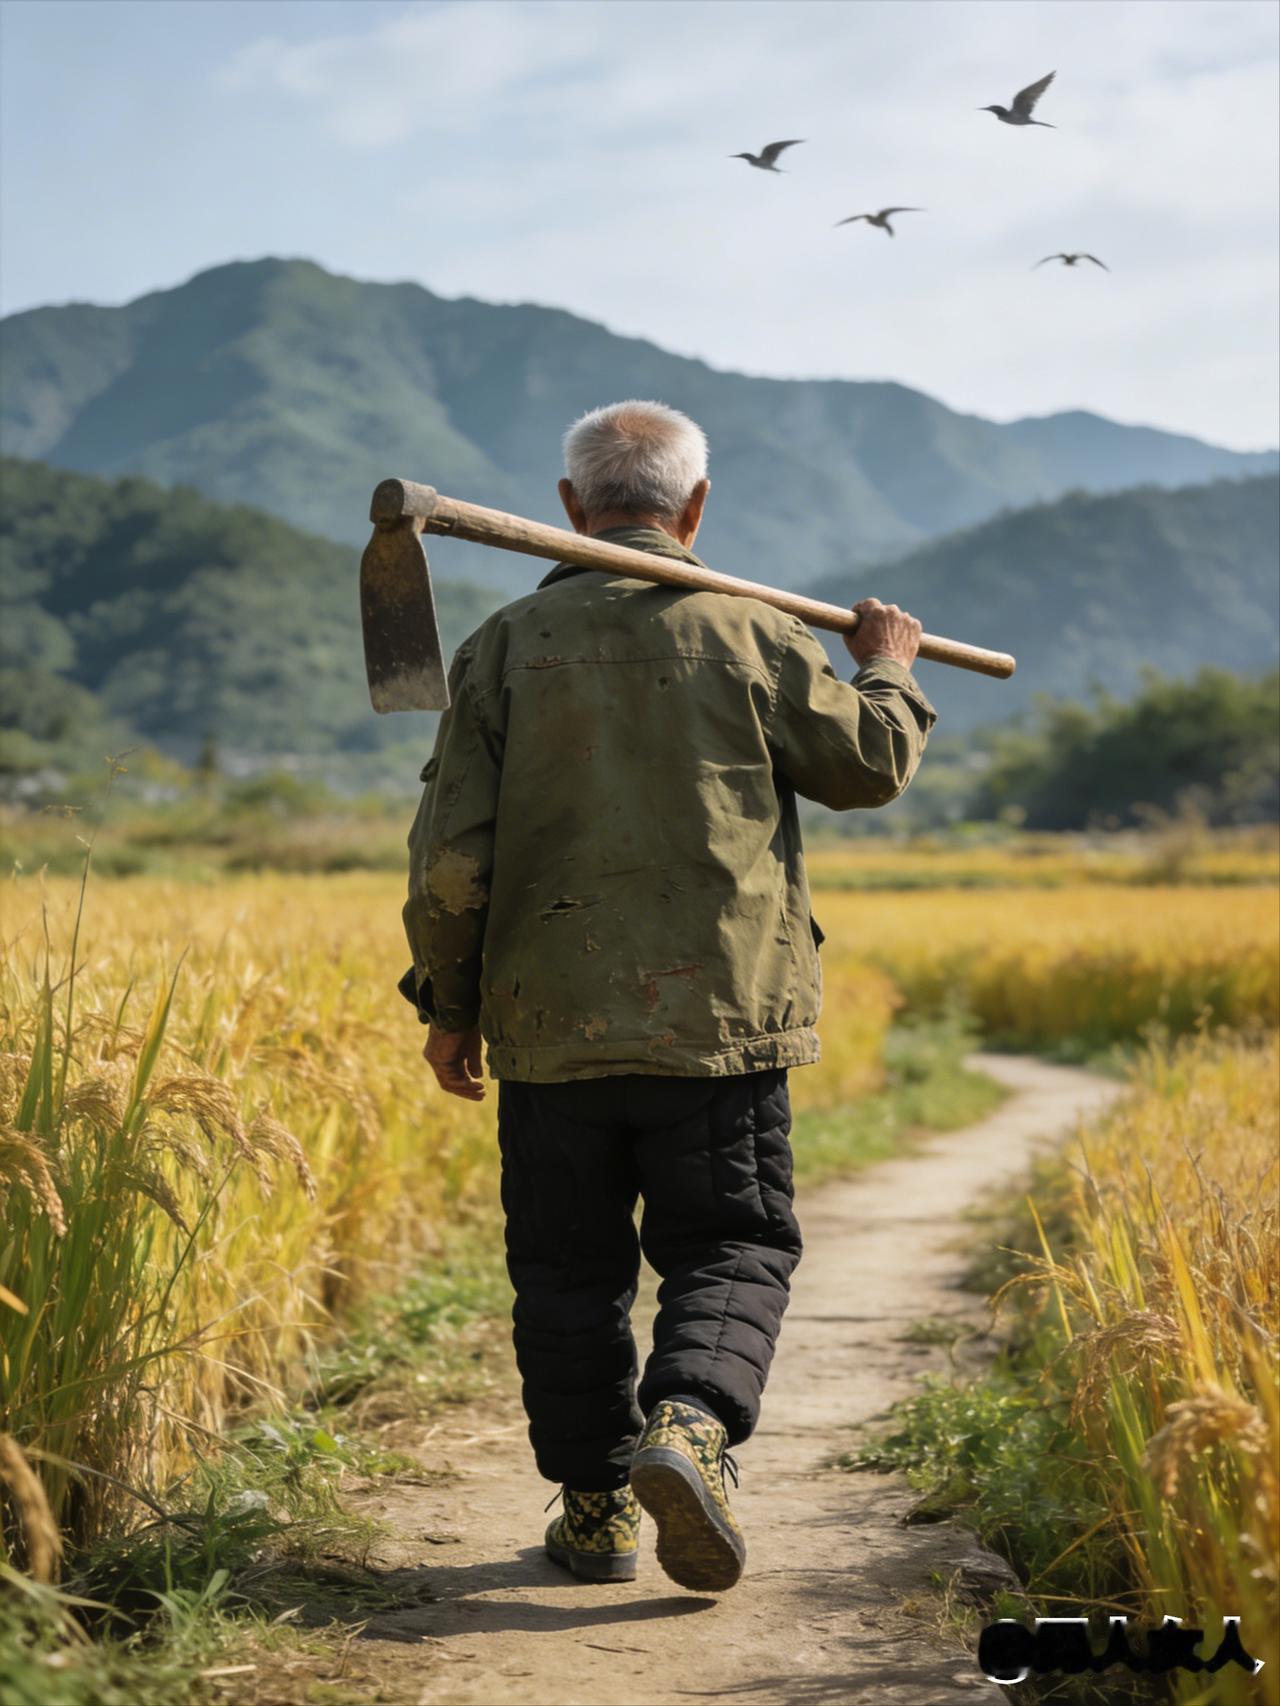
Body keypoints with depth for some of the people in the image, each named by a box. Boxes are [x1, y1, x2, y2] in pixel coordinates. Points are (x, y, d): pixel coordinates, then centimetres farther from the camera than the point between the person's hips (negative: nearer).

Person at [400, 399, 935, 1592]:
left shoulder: (507, 647, -1)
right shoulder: (750, 635, -2)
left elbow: (449, 854, -4)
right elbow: (868, 768, 11)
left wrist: (447, 1002, 8)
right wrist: (887, 674, 31)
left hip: (551, 1020, 1)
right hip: (720, 1014, -1)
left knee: (570, 1268, 12)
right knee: (730, 1248, 10)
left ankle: (595, 1510, 17)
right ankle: (690, 1427, -15)